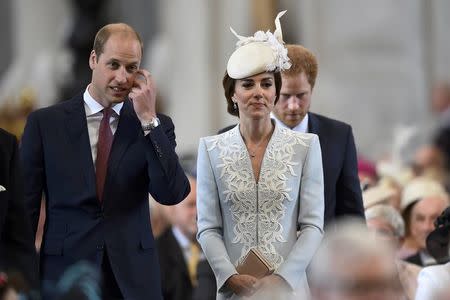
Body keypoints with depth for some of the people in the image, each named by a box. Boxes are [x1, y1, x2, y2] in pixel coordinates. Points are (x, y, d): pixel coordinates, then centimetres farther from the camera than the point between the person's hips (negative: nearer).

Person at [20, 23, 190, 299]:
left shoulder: (155, 126, 5)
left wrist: (148, 119, -11)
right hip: (64, 272, -1)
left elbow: (173, 194, -9)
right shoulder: (45, 123, 2)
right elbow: (26, 207, 3)